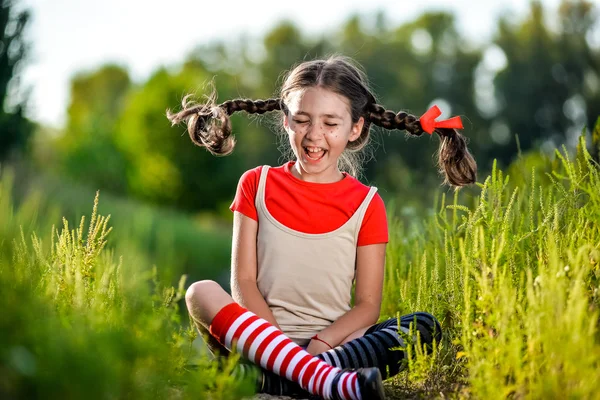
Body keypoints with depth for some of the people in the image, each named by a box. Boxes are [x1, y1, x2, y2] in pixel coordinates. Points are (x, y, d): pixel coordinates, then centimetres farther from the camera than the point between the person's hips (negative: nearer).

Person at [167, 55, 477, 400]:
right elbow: (243, 281, 1)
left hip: (334, 342, 1)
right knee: (201, 293, -29)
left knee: (425, 326, -24)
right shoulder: (257, 184, 9)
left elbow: (368, 305, 2)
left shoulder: (366, 204, 6)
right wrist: (281, 342, -16)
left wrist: (320, 343, -18)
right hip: (260, 341, 0)